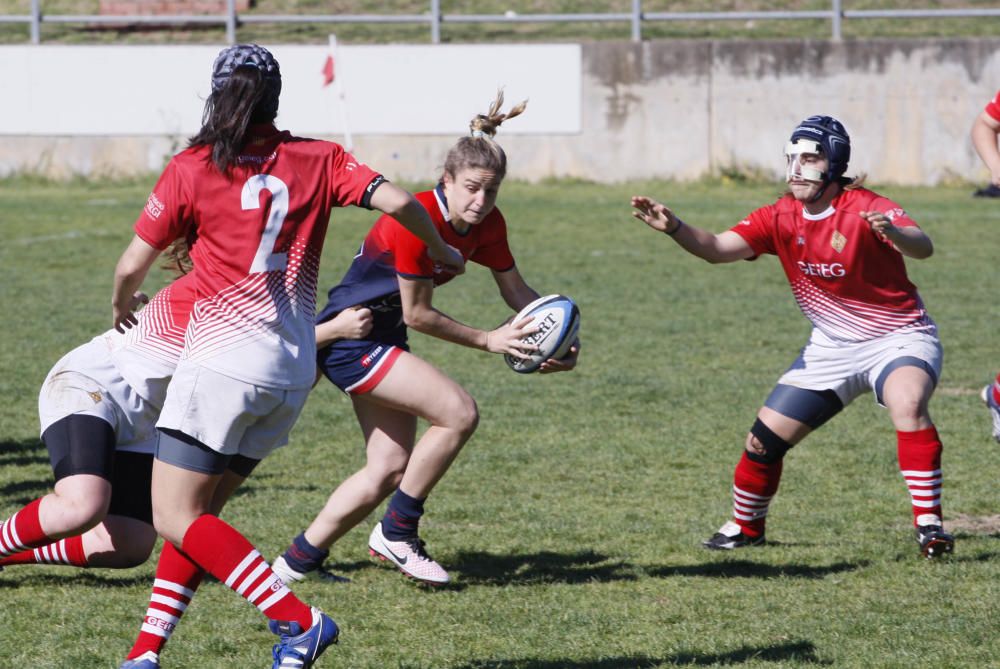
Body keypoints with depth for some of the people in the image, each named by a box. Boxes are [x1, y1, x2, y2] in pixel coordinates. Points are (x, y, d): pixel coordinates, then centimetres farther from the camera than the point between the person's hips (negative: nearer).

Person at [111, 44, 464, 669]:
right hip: (294, 375, 6)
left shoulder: (192, 170, -4)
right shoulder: (319, 161, 4)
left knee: (175, 518, -2)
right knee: (198, 509, 15)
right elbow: (396, 201, -6)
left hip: (224, 362, -6)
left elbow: (133, 265, 2)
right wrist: (442, 252, 13)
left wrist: (122, 306, 24)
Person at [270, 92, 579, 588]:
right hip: (350, 337, -9)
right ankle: (397, 533, -6)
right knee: (459, 412, -19)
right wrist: (489, 341, -16)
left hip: (383, 340, 9)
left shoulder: (487, 225, -3)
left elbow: (516, 291, 8)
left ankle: (295, 563, 15)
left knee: (390, 470, 5)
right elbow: (417, 314, -20)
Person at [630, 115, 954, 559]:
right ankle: (745, 527, 29)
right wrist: (673, 228, -31)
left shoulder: (865, 209, -21)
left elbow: (923, 248, -37)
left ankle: (929, 526, -28)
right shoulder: (782, 218, -4)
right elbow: (716, 248, -12)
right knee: (766, 437, 3)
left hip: (897, 339, -5)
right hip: (831, 349, 6)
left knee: (908, 405, -35)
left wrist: (893, 233, -60)